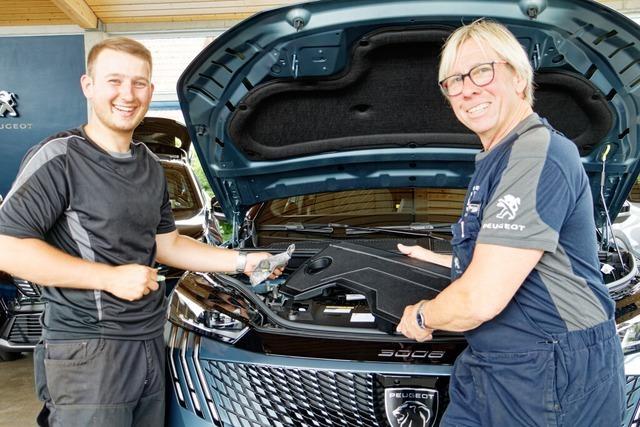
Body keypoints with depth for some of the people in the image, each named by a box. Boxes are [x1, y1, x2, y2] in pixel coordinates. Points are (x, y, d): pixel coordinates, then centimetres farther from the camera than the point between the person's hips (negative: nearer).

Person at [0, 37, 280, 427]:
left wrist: (241, 261, 10)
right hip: (88, 352, -7)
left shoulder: (151, 167, 12)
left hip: (151, 341, 7)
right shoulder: (59, 159, -12)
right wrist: (110, 277, -20)